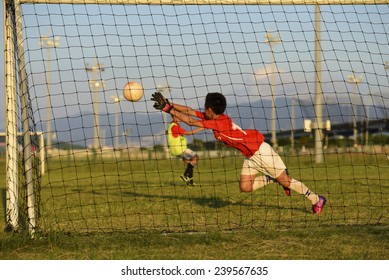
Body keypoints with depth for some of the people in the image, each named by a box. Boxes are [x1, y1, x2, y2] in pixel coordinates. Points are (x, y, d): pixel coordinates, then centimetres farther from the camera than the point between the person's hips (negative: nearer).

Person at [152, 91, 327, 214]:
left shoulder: (219, 123, -26)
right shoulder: (213, 118, 0)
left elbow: (191, 121, -28)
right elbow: (189, 111, 2)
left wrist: (169, 109, -26)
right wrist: (168, 104, -5)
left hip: (260, 151, -9)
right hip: (250, 156, 9)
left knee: (285, 180, -1)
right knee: (245, 187, 0)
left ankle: (316, 200, 12)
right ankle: (273, 179, 18)